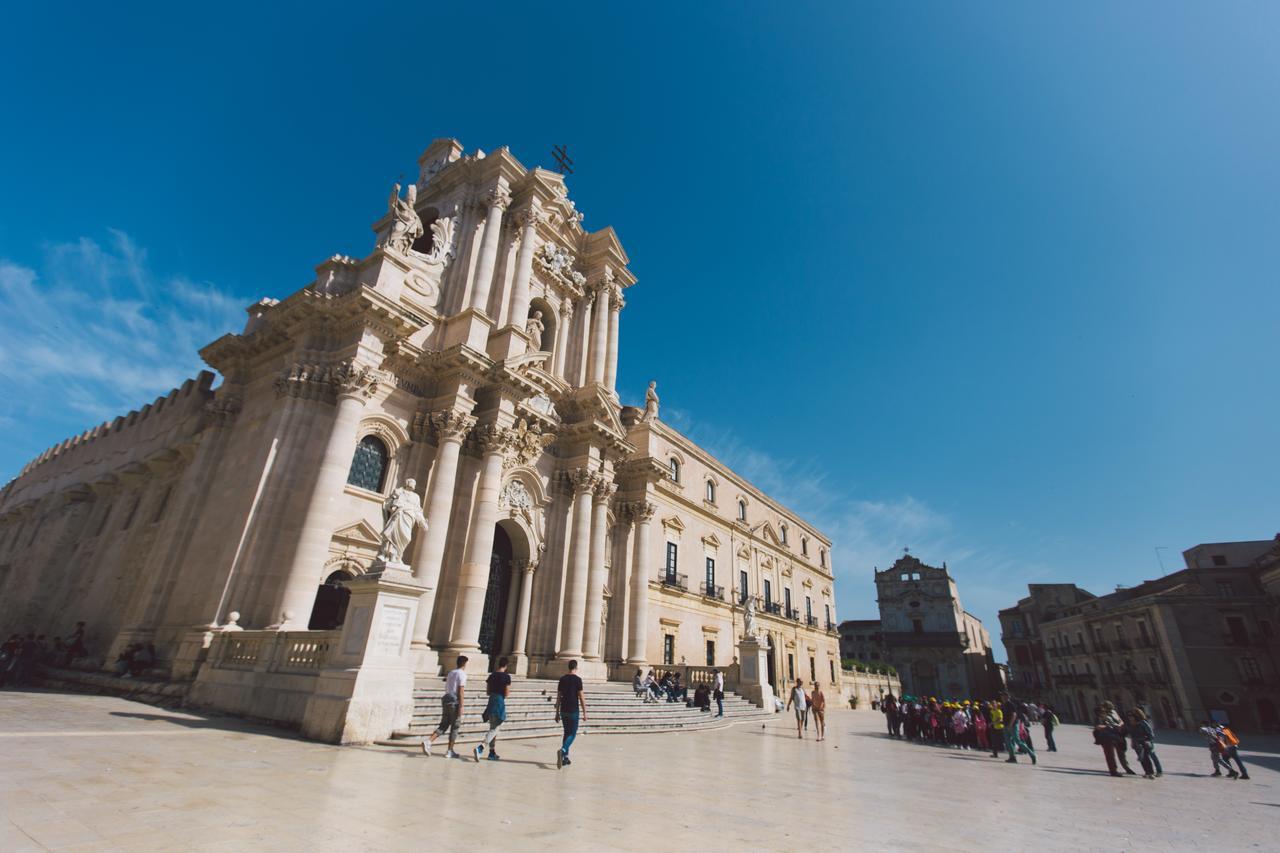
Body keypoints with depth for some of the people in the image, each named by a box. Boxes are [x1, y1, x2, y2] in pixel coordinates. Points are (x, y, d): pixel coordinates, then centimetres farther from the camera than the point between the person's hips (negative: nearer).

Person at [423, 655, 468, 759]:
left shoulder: (450, 672, 14)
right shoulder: (462, 674, -10)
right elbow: (461, 691, -15)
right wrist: (461, 706, -15)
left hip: (446, 700, 7)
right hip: (455, 702, -7)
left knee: (443, 725, 11)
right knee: (454, 727, 4)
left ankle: (428, 741, -6)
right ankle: (449, 751, 9)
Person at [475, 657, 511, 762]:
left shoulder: (491, 675, 7)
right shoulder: (506, 677, -11)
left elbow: (488, 692, 12)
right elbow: (506, 694, -11)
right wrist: (509, 690, 9)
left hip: (491, 703, 7)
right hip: (499, 704, -7)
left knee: (493, 728, 18)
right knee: (494, 729, -5)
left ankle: (492, 752, 23)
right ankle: (480, 748, -23)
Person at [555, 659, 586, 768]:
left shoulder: (562, 679, 6)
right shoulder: (577, 679, -9)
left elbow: (558, 697, 9)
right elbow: (581, 697, -10)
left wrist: (557, 713, 15)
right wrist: (584, 712, -4)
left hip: (563, 710, 5)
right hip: (574, 711, -5)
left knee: (566, 733, 17)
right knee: (572, 734, 1)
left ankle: (565, 757, 18)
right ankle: (562, 750, -22)